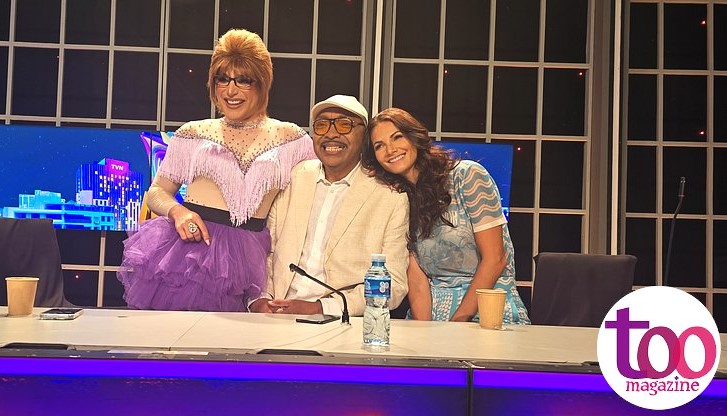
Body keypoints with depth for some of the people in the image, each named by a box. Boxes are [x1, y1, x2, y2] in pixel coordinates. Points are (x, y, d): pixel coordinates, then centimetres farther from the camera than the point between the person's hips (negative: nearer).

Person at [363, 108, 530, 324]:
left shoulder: (467, 175, -4)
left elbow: (494, 259, -8)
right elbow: (416, 276, 1)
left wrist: (458, 320, -11)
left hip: (490, 311, -4)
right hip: (432, 315, 4)